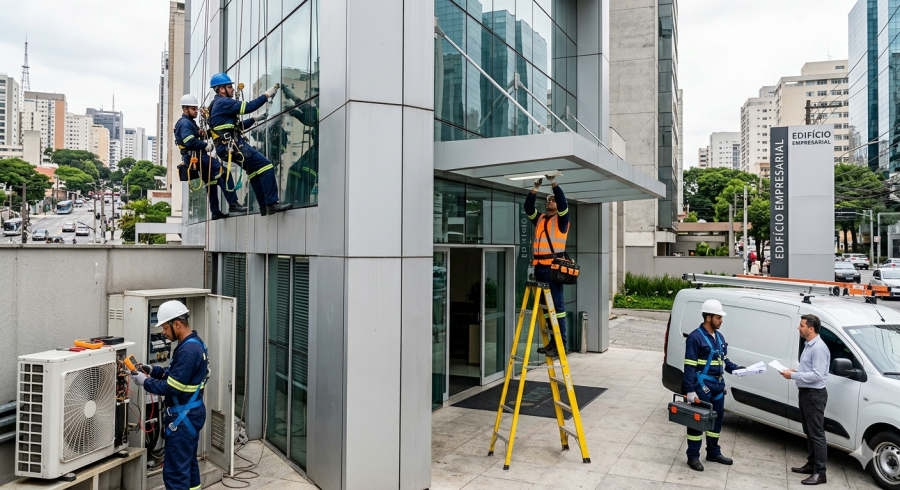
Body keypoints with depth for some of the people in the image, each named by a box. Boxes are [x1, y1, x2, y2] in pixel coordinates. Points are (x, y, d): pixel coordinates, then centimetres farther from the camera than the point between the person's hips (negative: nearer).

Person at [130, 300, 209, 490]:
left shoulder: (188, 350, -24)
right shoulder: (193, 343, 8)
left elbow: (172, 387, -23)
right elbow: (178, 374, 19)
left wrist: (145, 381, -10)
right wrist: (153, 370, 8)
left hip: (183, 417, -10)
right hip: (191, 413, 10)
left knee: (175, 471, -3)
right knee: (189, 464, 20)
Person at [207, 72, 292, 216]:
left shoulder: (217, 104, 24)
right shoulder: (223, 102, -8)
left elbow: (236, 126, 26)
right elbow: (247, 107, -17)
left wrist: (254, 119, 19)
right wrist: (266, 95, -9)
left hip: (229, 147, 11)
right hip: (233, 146, -11)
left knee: (254, 171, 17)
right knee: (266, 166, -15)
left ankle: (264, 207, 17)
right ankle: (272, 204, -20)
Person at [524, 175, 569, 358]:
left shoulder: (561, 219, 6)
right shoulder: (539, 219, 19)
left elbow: (563, 203, -10)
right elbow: (528, 208, 7)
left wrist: (554, 184, -15)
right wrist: (534, 190, -3)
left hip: (553, 267, -6)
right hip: (539, 267, 6)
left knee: (557, 305, -8)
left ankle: (561, 344, -6)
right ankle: (552, 341, 15)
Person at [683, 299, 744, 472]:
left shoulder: (719, 337, 11)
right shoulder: (696, 337, -16)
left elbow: (724, 360, 20)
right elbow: (689, 366, -17)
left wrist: (736, 368, 0)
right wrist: (690, 390, -20)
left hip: (718, 386, 9)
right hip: (702, 387, -8)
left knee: (717, 419, 19)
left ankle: (713, 452, 35)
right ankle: (693, 457, 11)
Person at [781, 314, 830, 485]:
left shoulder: (819, 348, -19)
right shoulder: (809, 346, 13)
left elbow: (817, 375, -24)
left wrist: (793, 375, -19)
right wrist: (795, 372, 6)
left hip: (815, 395, -10)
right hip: (805, 393, 10)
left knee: (816, 434, -5)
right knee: (809, 432, 18)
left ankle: (820, 473, 1)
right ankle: (811, 465, 28)